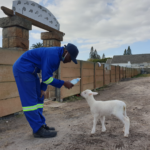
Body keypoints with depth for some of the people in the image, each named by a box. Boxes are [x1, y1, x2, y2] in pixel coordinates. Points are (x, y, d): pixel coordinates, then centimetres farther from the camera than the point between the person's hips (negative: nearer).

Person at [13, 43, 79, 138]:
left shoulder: (57, 54, 7)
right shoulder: (53, 55, -24)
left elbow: (47, 73, 12)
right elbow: (46, 77, -24)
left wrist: (43, 89, 5)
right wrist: (64, 83, -18)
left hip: (29, 70, 10)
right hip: (23, 69, -10)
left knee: (39, 98, 9)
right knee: (30, 100, -7)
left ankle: (40, 125, 16)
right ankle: (39, 130, -1)